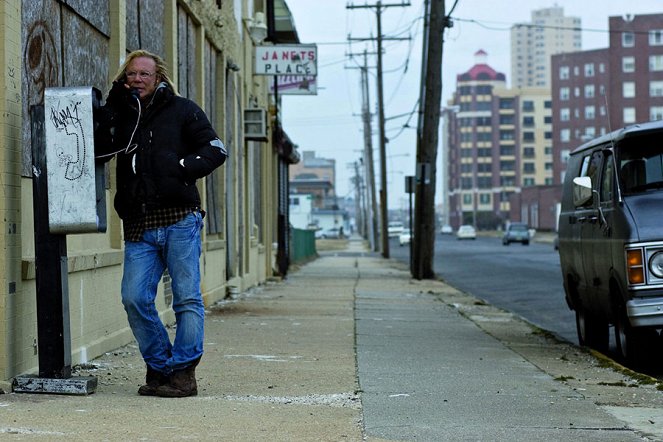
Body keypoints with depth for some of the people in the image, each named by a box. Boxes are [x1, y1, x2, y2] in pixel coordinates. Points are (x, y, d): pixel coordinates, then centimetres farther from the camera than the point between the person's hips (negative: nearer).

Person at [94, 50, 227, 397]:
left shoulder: (181, 110, 8)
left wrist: (181, 167, -11)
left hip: (179, 221, -3)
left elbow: (215, 150, 3)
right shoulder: (120, 115, 17)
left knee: (187, 298, -3)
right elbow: (97, 151, 2)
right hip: (138, 227, 3)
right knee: (135, 298, -5)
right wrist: (107, 110, -4)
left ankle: (182, 372, 2)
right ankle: (159, 366, 8)